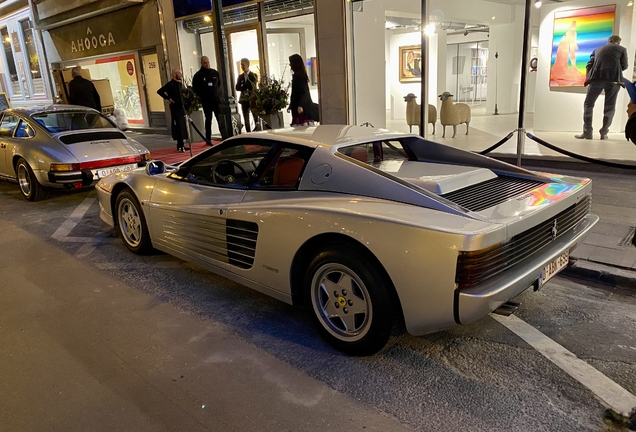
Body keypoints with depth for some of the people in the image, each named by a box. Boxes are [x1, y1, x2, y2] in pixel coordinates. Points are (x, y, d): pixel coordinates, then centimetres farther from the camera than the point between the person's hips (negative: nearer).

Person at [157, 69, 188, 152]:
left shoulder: (180, 83, 11)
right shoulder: (170, 84, -11)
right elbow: (159, 91, -13)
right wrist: (168, 98, -11)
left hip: (181, 107, 8)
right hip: (175, 108, -7)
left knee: (182, 126, 10)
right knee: (178, 127, -7)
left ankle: (180, 145, 19)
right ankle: (180, 146, -4)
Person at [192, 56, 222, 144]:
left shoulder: (215, 73, 8)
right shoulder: (198, 75, 0)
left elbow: (220, 83, 16)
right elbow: (195, 88, 3)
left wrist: (218, 93, 6)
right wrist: (202, 96, -1)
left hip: (217, 99, 2)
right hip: (206, 101, -2)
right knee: (208, 119, 0)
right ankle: (208, 139, 4)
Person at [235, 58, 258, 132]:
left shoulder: (254, 75, 1)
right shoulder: (240, 76, 12)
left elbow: (252, 87, -10)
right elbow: (237, 88, 1)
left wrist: (243, 87, -8)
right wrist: (247, 88, -13)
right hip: (244, 99, 4)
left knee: (256, 118, -2)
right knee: (246, 120, 2)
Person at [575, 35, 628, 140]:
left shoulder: (597, 49, 27)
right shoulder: (622, 49, 20)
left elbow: (589, 65, 15)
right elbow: (624, 66, 14)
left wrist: (588, 79, 18)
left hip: (596, 78, 1)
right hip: (613, 79, -1)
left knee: (588, 104, 8)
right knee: (610, 107, 7)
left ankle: (587, 132, 0)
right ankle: (604, 133, 5)